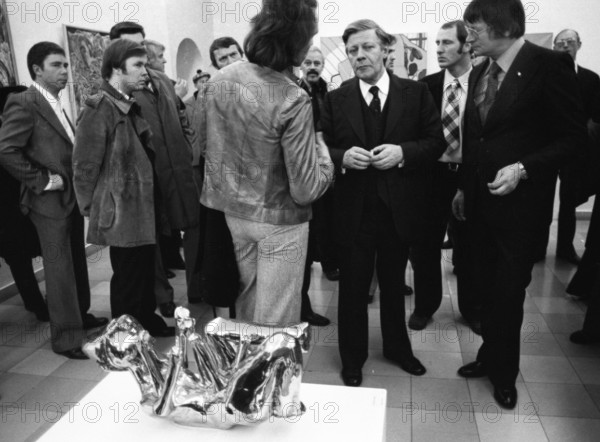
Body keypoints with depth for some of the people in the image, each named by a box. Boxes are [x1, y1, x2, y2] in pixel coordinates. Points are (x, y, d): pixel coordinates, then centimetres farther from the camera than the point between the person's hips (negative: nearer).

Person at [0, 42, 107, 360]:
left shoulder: (55, 105, 14)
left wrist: (77, 182, 7)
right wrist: (43, 181, -17)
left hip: (72, 198, 8)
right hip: (50, 201, -8)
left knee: (76, 262, 18)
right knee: (59, 269, -1)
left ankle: (80, 315, 35)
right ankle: (66, 338, 11)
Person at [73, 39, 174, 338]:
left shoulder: (130, 107, 12)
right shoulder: (98, 110, -15)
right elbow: (85, 167, -15)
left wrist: (154, 202, 15)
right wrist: (92, 209, -6)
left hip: (145, 207, 8)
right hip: (122, 211, -8)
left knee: (146, 271, 19)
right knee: (127, 278, 5)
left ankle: (148, 321, 36)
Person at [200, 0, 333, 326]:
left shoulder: (220, 80, -6)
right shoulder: (293, 101, -25)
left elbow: (205, 141, 10)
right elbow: (305, 190, -22)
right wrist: (324, 153, -4)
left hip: (234, 210, 7)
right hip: (279, 220, -7)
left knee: (247, 300, 26)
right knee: (276, 319, 10)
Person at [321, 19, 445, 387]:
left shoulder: (416, 93, 0)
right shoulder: (336, 100, 0)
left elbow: (436, 142, -1)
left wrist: (403, 152, -17)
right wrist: (342, 157, -19)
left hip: (400, 208, 1)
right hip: (353, 209, -1)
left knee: (394, 283, 19)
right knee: (353, 288, 9)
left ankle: (398, 348, 42)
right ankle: (353, 359, 30)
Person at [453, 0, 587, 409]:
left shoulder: (549, 65, -12)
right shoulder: (479, 73, 8)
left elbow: (573, 135, -11)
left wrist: (522, 169, -22)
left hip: (519, 201, -6)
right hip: (479, 198, 6)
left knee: (508, 291, 4)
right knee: (486, 285, 14)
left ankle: (504, 372, 26)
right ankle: (491, 355, 35)